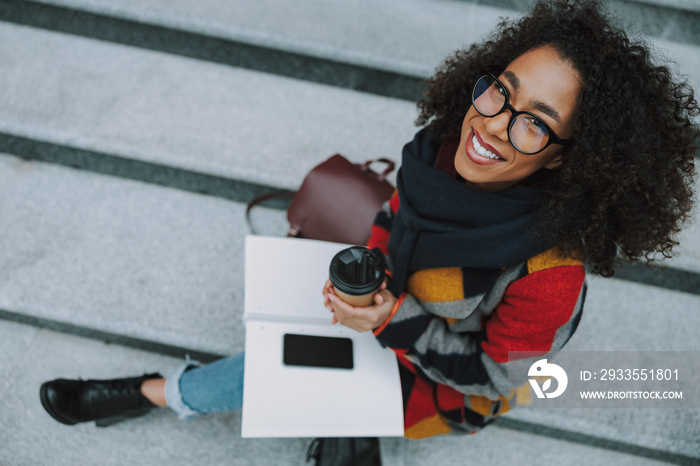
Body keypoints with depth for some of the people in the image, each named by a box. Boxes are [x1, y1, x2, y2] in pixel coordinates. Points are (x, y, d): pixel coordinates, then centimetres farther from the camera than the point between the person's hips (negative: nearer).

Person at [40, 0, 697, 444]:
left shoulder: (550, 273, -39)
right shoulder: (453, 142, -22)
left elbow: (491, 375, -23)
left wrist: (395, 320, -35)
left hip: (452, 389, -6)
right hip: (399, 307, 6)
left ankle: (155, 392, 14)